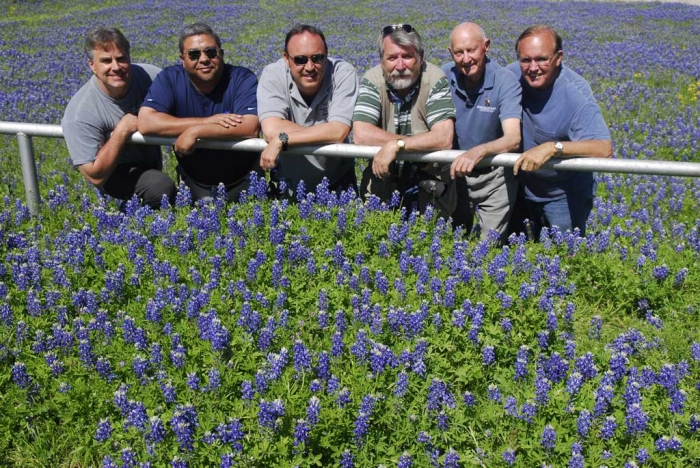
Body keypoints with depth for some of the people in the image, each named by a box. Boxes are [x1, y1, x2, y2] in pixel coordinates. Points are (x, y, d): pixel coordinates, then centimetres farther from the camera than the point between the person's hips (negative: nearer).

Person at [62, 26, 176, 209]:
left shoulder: (149, 76, -19)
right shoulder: (80, 113, -27)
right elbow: (96, 177, -25)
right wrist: (122, 130, -32)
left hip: (152, 162, 7)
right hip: (115, 173, -7)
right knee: (162, 188, -29)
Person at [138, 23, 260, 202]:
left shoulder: (243, 79, -14)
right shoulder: (170, 78, -10)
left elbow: (250, 127, -30)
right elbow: (145, 122, -24)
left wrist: (195, 131, -32)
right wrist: (207, 121, -28)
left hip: (242, 182, 0)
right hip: (194, 183, 1)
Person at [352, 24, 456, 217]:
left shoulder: (435, 80, -13)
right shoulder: (372, 80, -9)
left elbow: (444, 139, -23)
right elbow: (361, 135, -21)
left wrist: (397, 145, -30)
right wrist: (422, 143, -20)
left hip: (432, 174, -2)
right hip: (386, 172, 2)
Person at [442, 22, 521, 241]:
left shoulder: (506, 82, -21)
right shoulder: (444, 76, -11)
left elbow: (513, 138, -32)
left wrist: (479, 151, -51)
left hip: (495, 175, -3)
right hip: (455, 171, 3)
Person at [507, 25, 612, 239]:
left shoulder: (575, 93, -27)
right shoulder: (512, 75, -15)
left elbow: (604, 149, -37)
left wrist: (552, 147, -48)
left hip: (565, 195, -4)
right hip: (521, 188, 5)